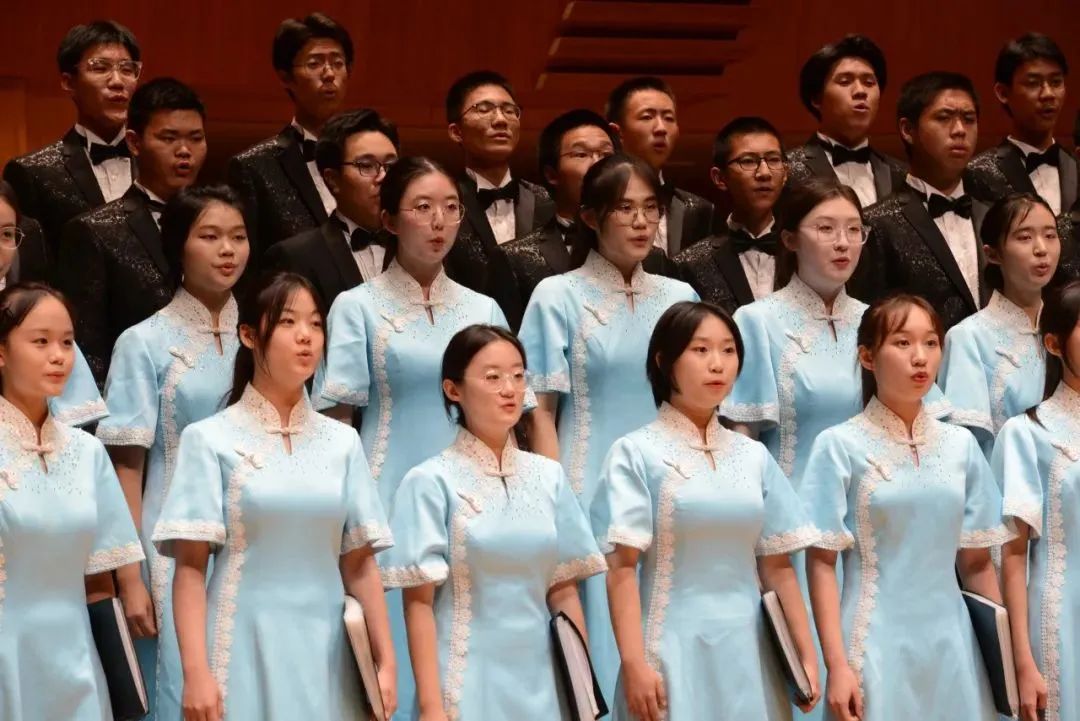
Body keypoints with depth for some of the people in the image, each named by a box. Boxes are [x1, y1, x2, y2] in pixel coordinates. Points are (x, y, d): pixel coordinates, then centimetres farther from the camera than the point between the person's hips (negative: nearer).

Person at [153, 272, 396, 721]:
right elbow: (190, 567, -6)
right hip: (246, 651, -3)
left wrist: (385, 662, 0)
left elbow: (359, 564, 8)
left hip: (324, 652, 3)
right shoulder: (211, 439, -1)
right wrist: (196, 673, -14)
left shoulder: (342, 442, 9)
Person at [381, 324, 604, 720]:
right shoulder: (431, 482, -7)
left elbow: (564, 590, 9)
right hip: (468, 680, -4)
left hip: (540, 677, 4)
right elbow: (419, 602, -8)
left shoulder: (549, 477, 7)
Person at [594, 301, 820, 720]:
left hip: (747, 651, 4)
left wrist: (806, 656, 5)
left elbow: (777, 565, 10)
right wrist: (634, 664, -16)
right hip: (673, 651, -4)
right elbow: (622, 567, -8)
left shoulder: (754, 457, 10)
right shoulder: (636, 454, -2)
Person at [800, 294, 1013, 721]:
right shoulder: (840, 446, -5)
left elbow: (976, 561, 11)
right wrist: (837, 665, -11)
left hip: (951, 643, 4)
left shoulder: (961, 446, 8)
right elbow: (821, 562, -5)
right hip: (877, 645, -4)